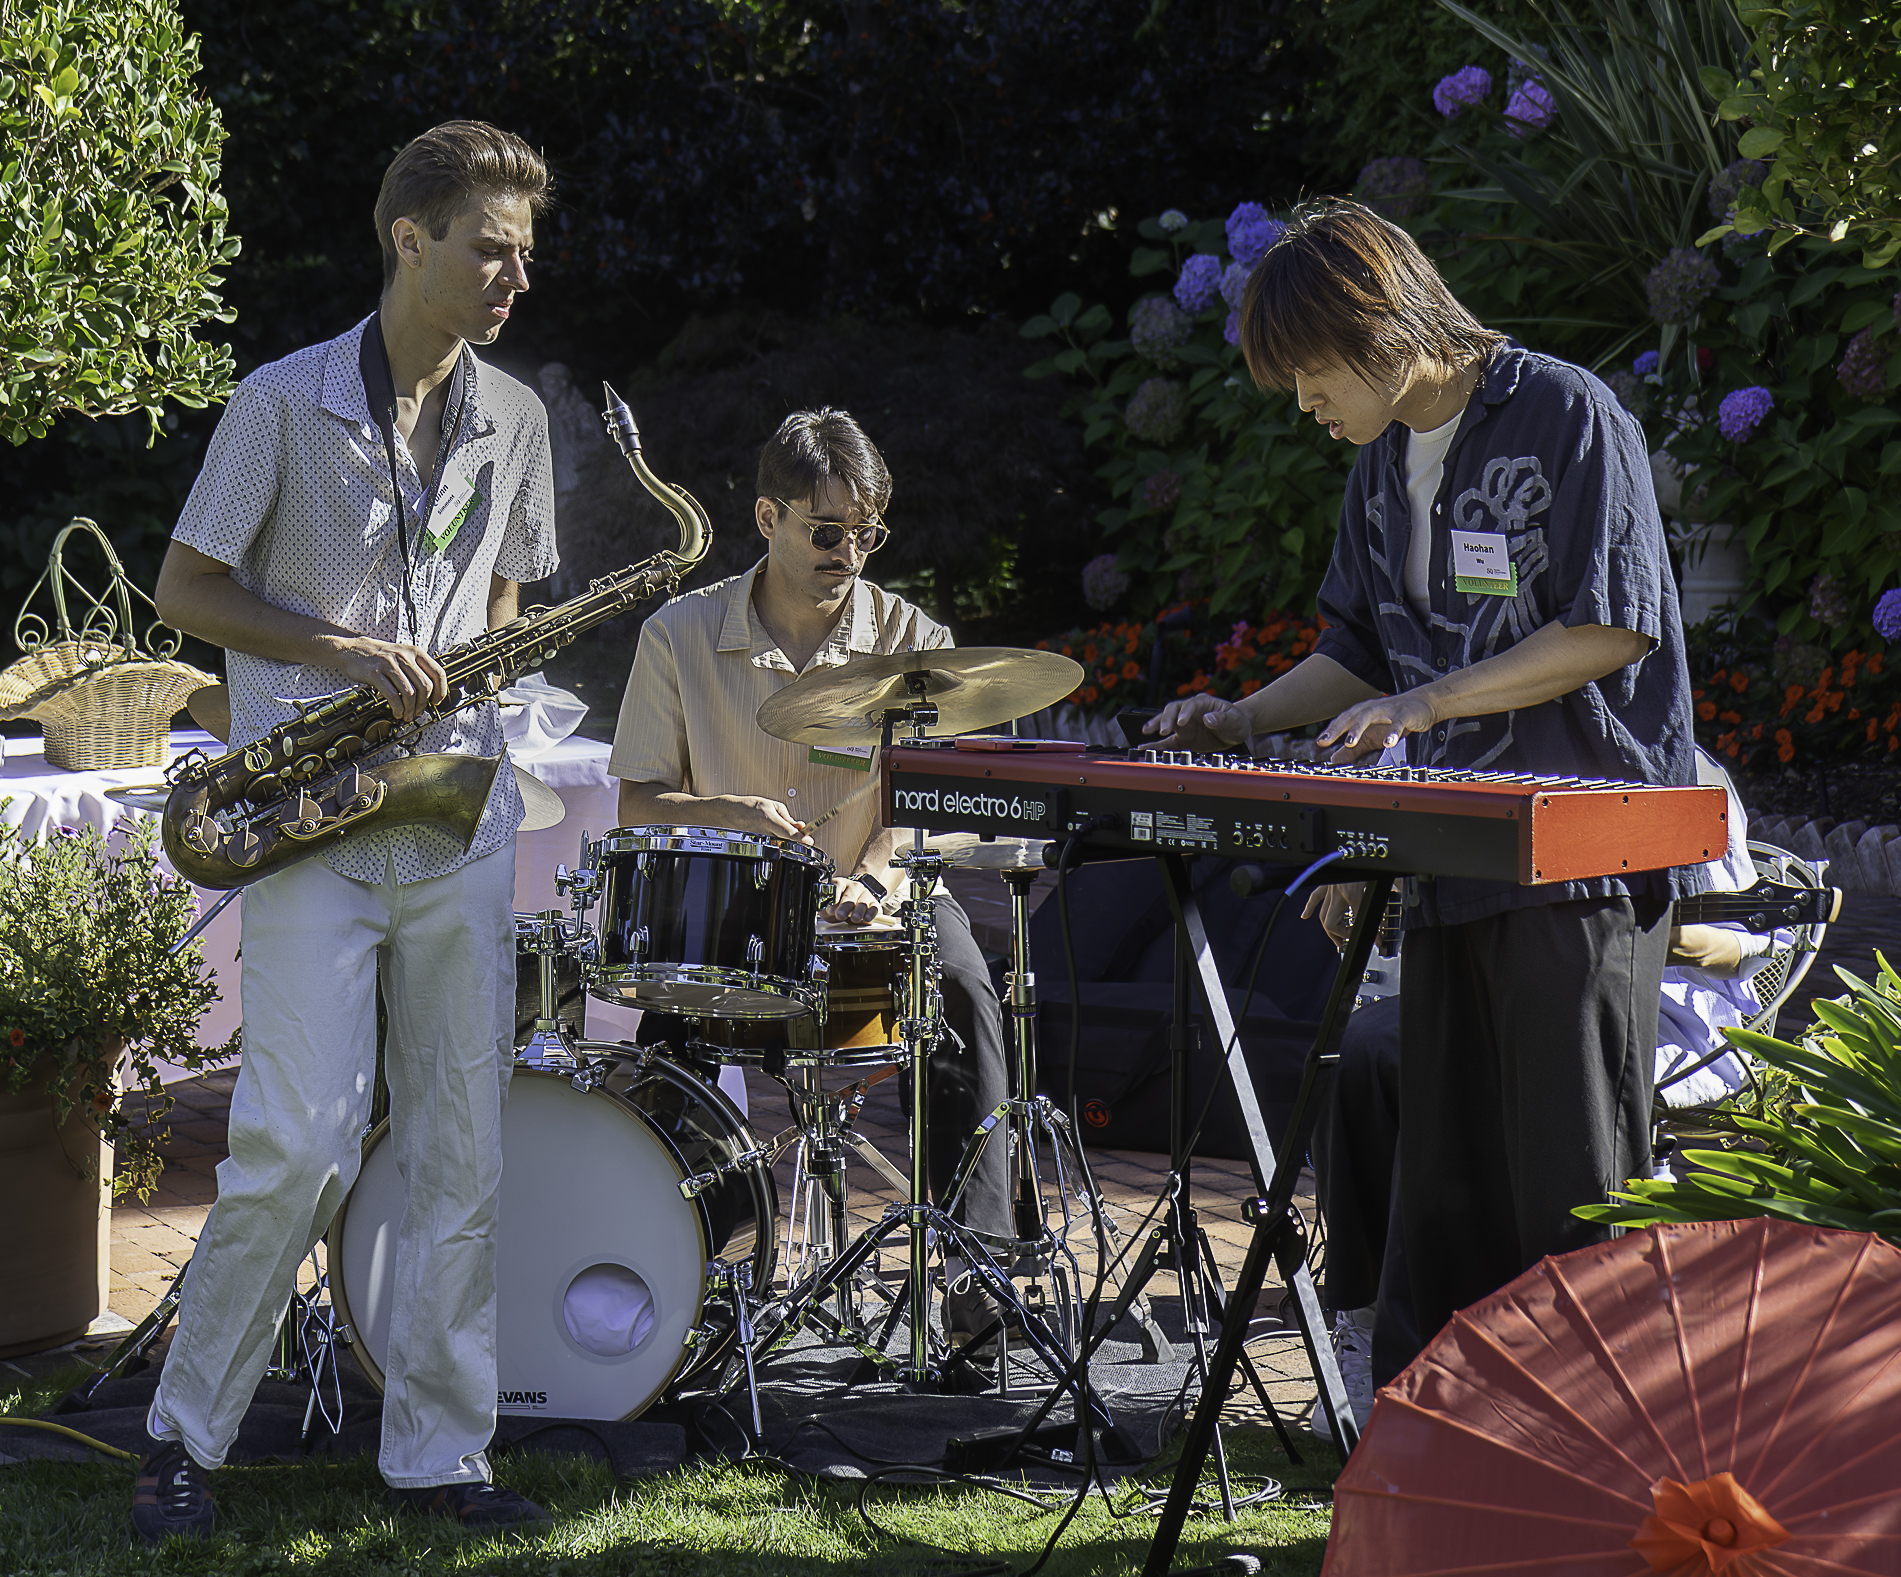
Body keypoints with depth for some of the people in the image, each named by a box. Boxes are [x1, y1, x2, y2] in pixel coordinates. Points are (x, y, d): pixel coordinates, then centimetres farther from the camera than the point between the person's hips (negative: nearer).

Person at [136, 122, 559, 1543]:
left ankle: (440, 1452, 12)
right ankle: (187, 1438, 4)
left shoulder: (514, 418, 11)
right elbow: (188, 590, 0)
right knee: (305, 1140, -11)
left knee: (464, 1147, 3)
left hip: (458, 804, 5)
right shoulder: (285, 405, -3)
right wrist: (344, 652, -13)